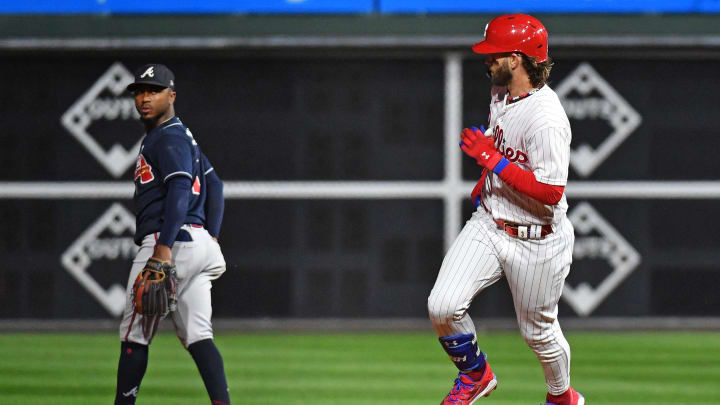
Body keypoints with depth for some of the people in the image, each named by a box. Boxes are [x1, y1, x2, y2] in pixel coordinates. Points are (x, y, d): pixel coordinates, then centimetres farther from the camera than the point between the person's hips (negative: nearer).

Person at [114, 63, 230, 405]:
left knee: (134, 334, -1)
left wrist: (164, 247, -29)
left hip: (172, 243, -10)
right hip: (198, 243, 10)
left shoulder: (169, 137, -9)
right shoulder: (181, 135, 23)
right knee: (198, 336, 0)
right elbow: (214, 186, 26)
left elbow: (180, 190, -21)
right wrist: (211, 238, 18)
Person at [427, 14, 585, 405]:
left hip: (536, 242, -7)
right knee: (442, 306, -9)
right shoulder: (501, 91, 0)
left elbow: (551, 192, -31)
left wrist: (494, 161, -30)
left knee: (539, 331, 12)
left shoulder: (546, 120, -29)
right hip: (488, 224, 7)